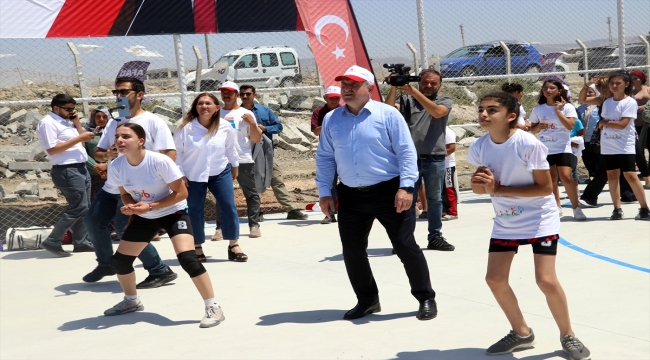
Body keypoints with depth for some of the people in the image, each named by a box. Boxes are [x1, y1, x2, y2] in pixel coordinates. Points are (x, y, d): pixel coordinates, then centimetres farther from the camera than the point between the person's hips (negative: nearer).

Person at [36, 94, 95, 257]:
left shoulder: (66, 121, 17)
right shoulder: (48, 123, -10)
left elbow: (81, 140, 20)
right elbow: (52, 150, -19)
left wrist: (77, 123, 7)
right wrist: (79, 138, -19)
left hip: (80, 169, 9)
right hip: (67, 171, -9)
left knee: (83, 208, 10)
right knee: (78, 208, -10)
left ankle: (80, 242, 16)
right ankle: (52, 242, -4)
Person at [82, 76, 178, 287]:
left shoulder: (153, 122, -9)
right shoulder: (113, 122, 13)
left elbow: (170, 155, -17)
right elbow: (98, 153, 14)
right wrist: (107, 154, -9)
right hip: (111, 187, 8)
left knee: (124, 228, -17)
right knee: (93, 222, 13)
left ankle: (160, 272, -7)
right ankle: (106, 264, 35)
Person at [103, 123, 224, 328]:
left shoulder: (160, 162, -29)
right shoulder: (116, 166, -14)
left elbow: (181, 193, -23)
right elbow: (126, 194, 3)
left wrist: (151, 206, -30)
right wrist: (129, 207, -20)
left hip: (174, 212, -6)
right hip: (144, 217, 6)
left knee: (187, 258, -26)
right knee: (118, 261, 6)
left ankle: (213, 308, -13)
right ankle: (131, 301, 35)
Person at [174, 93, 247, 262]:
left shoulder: (225, 127, -9)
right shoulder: (185, 128, -15)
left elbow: (231, 147, 9)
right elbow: (177, 153, -7)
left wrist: (235, 165, 20)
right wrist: (180, 174, -8)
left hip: (220, 173, 2)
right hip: (193, 176, -2)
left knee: (229, 207, -1)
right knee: (195, 211, 3)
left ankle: (234, 245, 11)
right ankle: (197, 248, 17)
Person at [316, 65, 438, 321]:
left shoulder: (388, 114, -5)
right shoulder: (331, 119, 7)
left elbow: (406, 152, -8)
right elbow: (324, 158, 10)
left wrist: (406, 187, -17)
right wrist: (324, 192, 4)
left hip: (388, 192, -4)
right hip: (350, 196, 4)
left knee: (405, 246, -1)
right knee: (352, 251, 8)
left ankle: (426, 298, 13)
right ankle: (367, 300, 26)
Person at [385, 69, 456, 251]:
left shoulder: (445, 101, 6)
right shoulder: (407, 100, 7)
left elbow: (437, 112, -16)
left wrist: (414, 91, -22)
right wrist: (394, 88, -21)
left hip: (435, 159, 0)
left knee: (434, 200, 8)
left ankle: (435, 237, 16)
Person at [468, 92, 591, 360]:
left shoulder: (528, 144, -24)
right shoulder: (479, 147, -9)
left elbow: (546, 187, -21)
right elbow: (478, 186, 2)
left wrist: (498, 189, -26)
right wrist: (481, 184, -24)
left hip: (540, 220, -5)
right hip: (505, 222, 5)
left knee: (546, 280, -12)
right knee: (495, 279, 2)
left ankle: (568, 336, 11)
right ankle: (521, 333, 23)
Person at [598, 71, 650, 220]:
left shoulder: (630, 102, -8)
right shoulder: (607, 103, 9)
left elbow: (622, 124, -17)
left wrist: (604, 123, -7)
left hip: (625, 146, -6)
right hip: (608, 146, 6)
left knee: (630, 175, -10)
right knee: (612, 176, 5)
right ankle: (617, 209, 9)